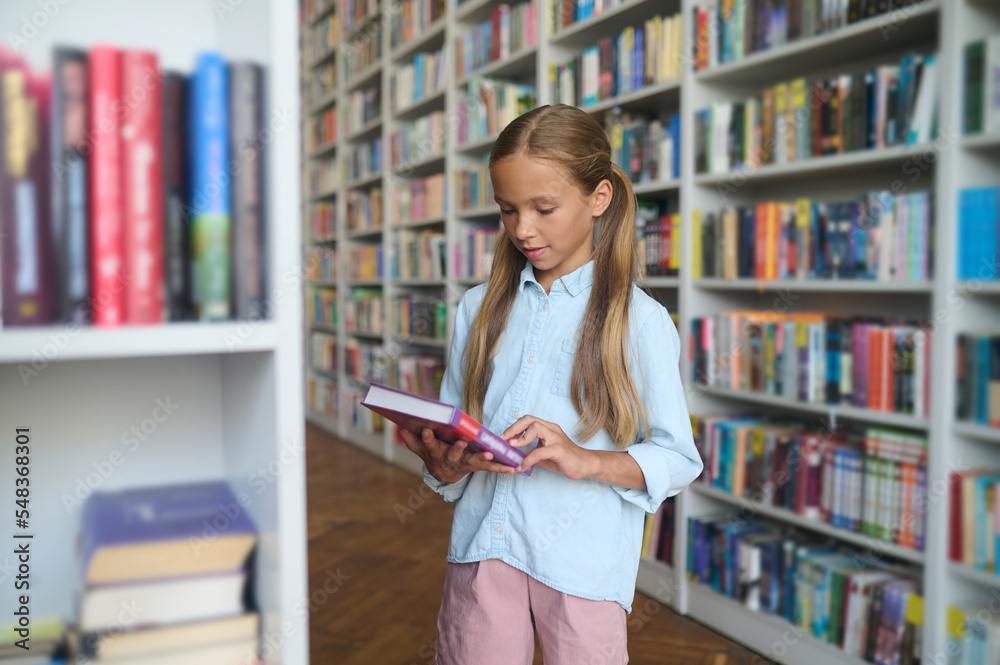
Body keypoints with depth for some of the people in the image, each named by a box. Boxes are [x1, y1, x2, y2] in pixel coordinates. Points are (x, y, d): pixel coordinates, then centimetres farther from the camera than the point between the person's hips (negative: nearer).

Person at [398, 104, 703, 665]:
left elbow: (679, 459, -4)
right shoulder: (479, 309, 9)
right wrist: (444, 464, -9)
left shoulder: (640, 320, -3)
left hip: (583, 558, -3)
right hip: (483, 545, 3)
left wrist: (584, 461, -19)